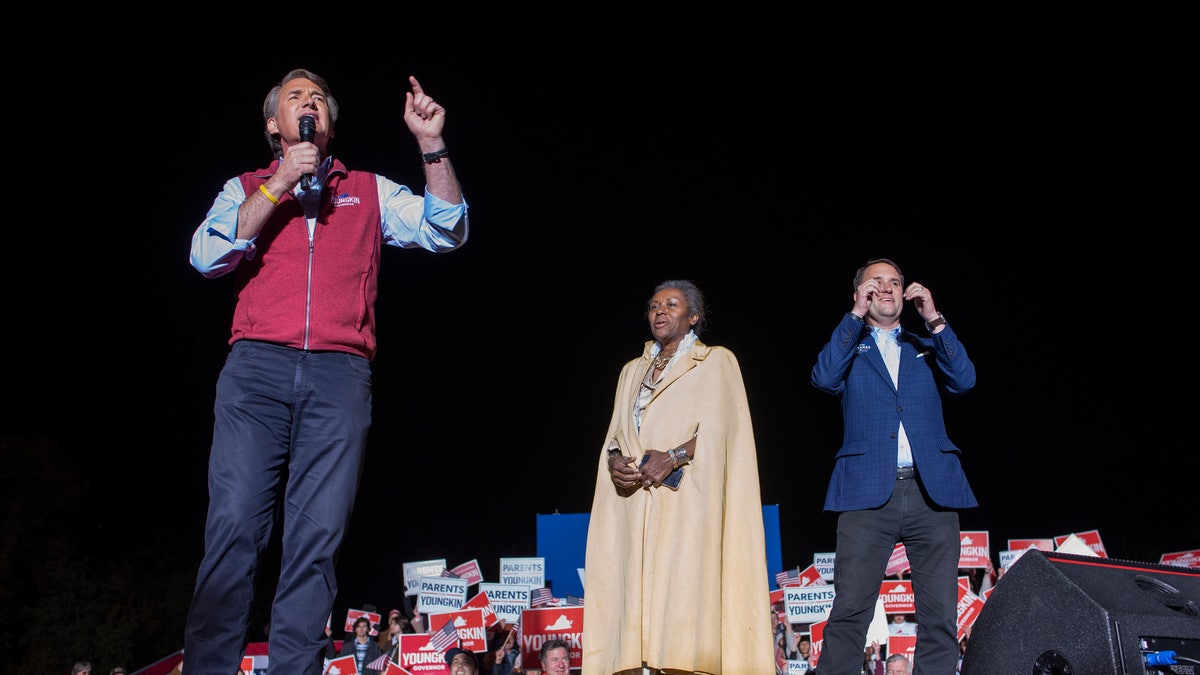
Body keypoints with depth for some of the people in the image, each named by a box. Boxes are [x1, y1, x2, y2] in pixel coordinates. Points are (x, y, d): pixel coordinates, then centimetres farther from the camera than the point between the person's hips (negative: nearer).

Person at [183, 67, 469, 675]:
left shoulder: (370, 191, 21)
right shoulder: (247, 188, 20)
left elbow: (445, 232, 10)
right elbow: (207, 255, 4)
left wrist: (432, 144, 0)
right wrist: (280, 185, -1)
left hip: (340, 374, 1)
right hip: (258, 367, 0)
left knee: (319, 534, -5)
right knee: (234, 524, -9)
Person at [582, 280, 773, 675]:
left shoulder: (716, 362, 9)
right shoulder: (632, 371, 24)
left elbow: (719, 428, -4)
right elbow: (614, 435, 16)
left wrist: (674, 456, -18)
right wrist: (615, 460, -6)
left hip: (686, 498, -4)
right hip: (635, 502, 5)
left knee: (684, 593, -15)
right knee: (635, 593, -5)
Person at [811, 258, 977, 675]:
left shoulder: (926, 349, 22)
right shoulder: (850, 347, 16)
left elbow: (964, 380, 4)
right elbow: (824, 378, -5)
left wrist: (934, 319, 0)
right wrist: (856, 314, -3)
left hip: (932, 490, 3)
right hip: (869, 491, -2)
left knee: (941, 616, 1)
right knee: (849, 611, -7)